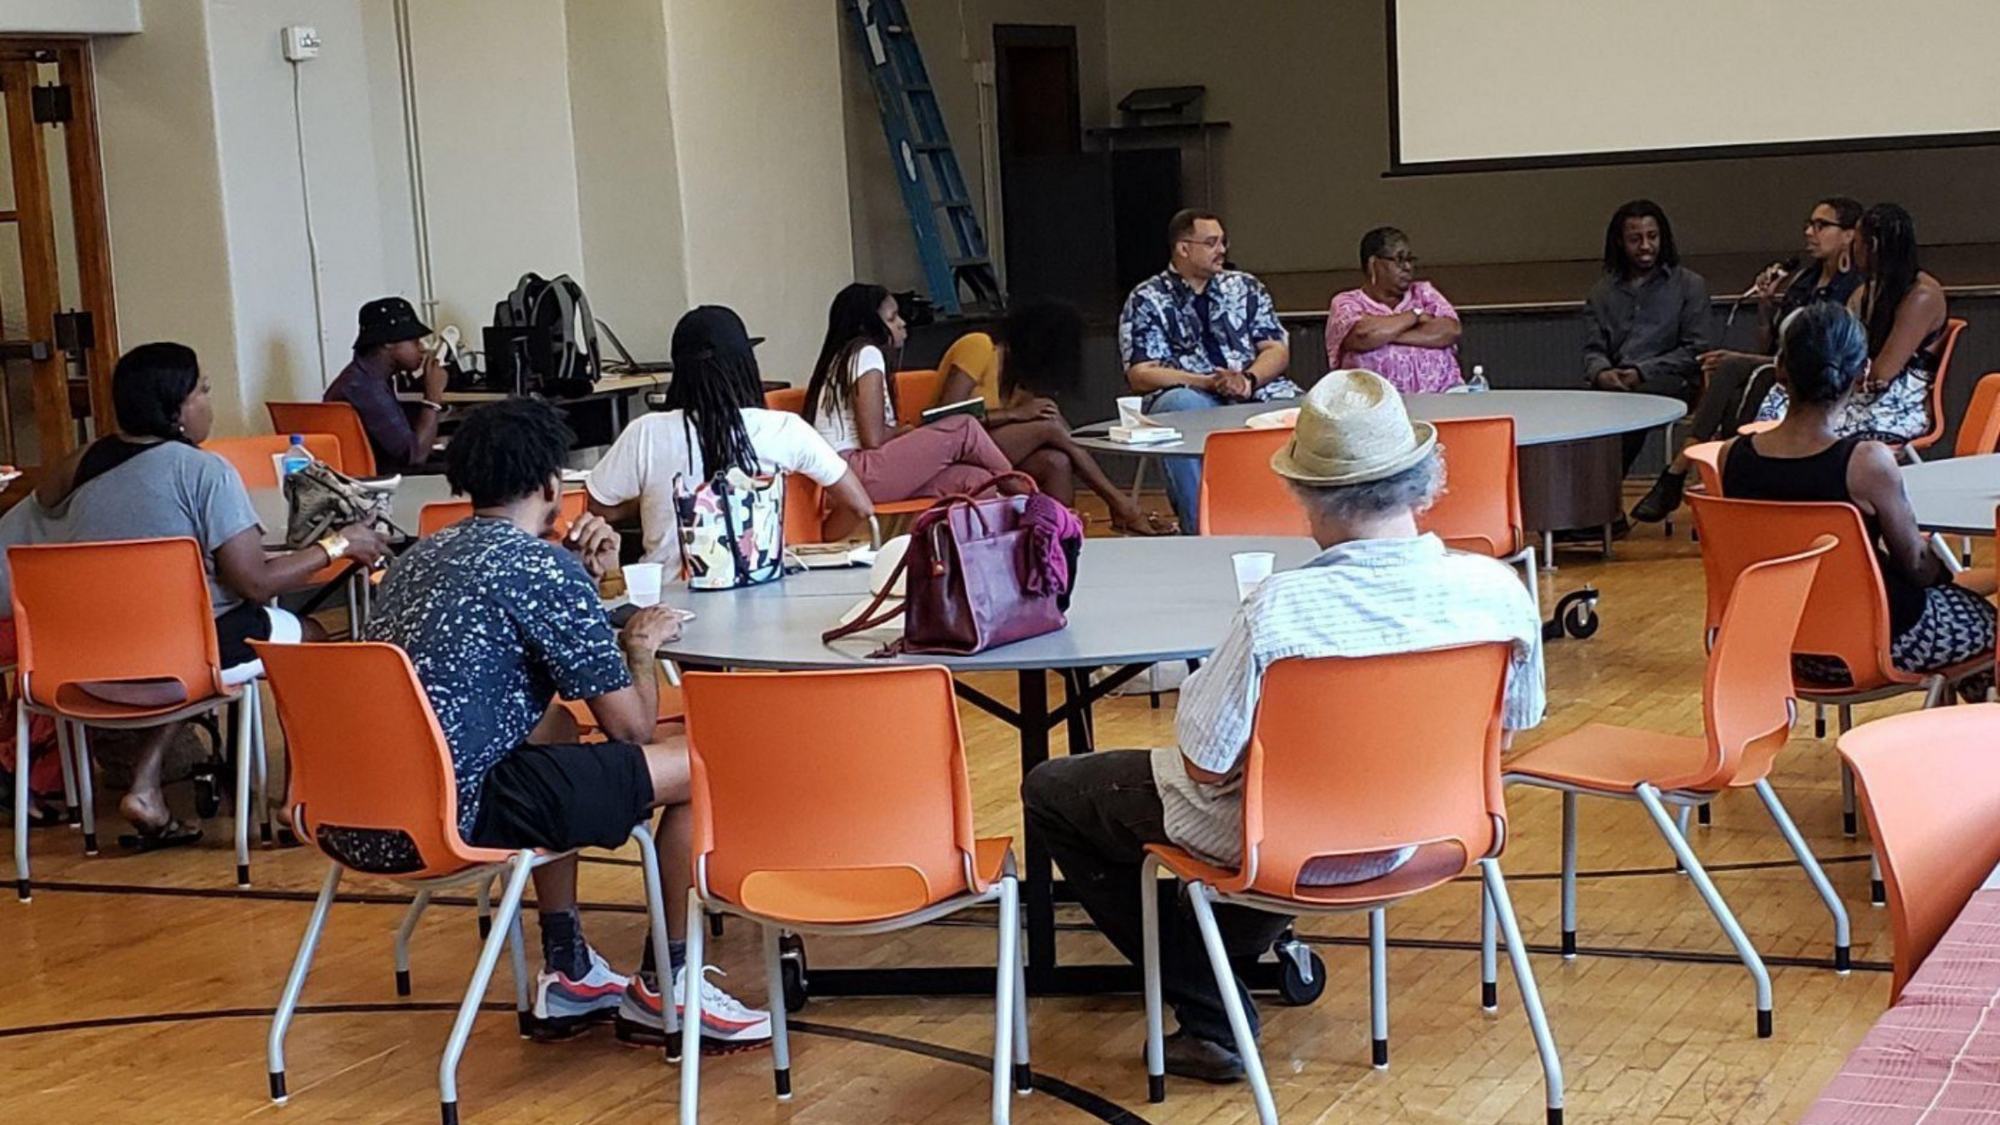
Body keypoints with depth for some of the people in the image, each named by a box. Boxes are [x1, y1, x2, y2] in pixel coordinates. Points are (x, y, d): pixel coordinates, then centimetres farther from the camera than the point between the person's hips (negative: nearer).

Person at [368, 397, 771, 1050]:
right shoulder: (545, 567, -8)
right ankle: (663, 989, 16)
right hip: (457, 813, -9)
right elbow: (631, 728, -4)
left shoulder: (421, 557, 17)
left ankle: (568, 973, 33)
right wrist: (643, 646, 15)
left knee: (554, 723, 36)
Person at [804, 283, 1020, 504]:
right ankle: (1013, 486, 10)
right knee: (963, 429, -10)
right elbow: (873, 439, -14)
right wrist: (907, 429, 4)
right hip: (855, 475, -9)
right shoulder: (866, 353, -6)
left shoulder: (846, 358, 24)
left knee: (975, 479, -5)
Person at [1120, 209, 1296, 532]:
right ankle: (1198, 529, -34)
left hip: (1256, 395, 3)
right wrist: (1208, 382, -14)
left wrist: (1249, 380, -10)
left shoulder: (1246, 287, 20)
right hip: (1189, 397, -3)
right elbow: (1140, 374, -2)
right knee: (1181, 406, -39)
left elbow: (1277, 350, 14)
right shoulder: (1146, 300, 8)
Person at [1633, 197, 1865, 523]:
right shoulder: (1801, 279, 18)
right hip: (1771, 376, 6)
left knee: (1729, 370, -32)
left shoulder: (1855, 290, -5)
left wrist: (1740, 360, -13)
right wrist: (1765, 303, 2)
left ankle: (1676, 474, -30)